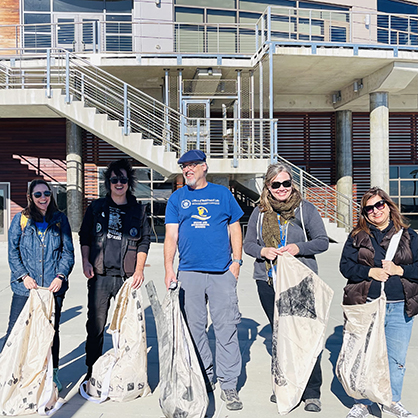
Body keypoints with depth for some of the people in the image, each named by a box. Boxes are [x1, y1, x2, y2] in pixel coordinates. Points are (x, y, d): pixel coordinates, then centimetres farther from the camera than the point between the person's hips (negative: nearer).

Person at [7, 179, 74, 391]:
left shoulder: (60, 219, 6)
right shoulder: (20, 219, 3)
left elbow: (68, 251, 6)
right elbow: (12, 251, 2)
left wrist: (61, 276, -7)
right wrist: (23, 276, -9)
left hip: (53, 286, 1)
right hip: (25, 287, -1)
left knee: (52, 330, 10)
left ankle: (52, 373, 25)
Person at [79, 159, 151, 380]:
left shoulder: (138, 210, 9)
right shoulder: (96, 207, 11)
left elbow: (144, 241, 8)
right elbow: (84, 237, 13)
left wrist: (139, 270, -2)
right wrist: (86, 262, 0)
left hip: (127, 277, 0)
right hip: (99, 276, 0)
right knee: (95, 325, 2)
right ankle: (92, 371, 15)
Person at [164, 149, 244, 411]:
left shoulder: (223, 194, 10)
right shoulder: (177, 198, 10)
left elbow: (235, 228, 12)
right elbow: (171, 234, 5)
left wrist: (237, 260, 2)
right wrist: (168, 268, -5)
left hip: (222, 272, -1)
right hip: (189, 272, 1)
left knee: (227, 328, -2)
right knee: (195, 328, 7)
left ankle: (229, 386, 7)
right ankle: (205, 379, 23)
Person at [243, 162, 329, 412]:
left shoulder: (306, 209, 1)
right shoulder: (260, 212, 10)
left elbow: (322, 241, 1)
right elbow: (248, 243, 12)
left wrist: (298, 248, -16)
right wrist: (263, 251, -9)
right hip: (268, 281, 3)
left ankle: (312, 393, 7)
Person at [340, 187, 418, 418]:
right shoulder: (357, 236, 4)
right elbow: (345, 266, -1)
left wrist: (399, 270, -13)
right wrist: (370, 272, -14)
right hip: (366, 306, -1)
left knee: (397, 358, 11)